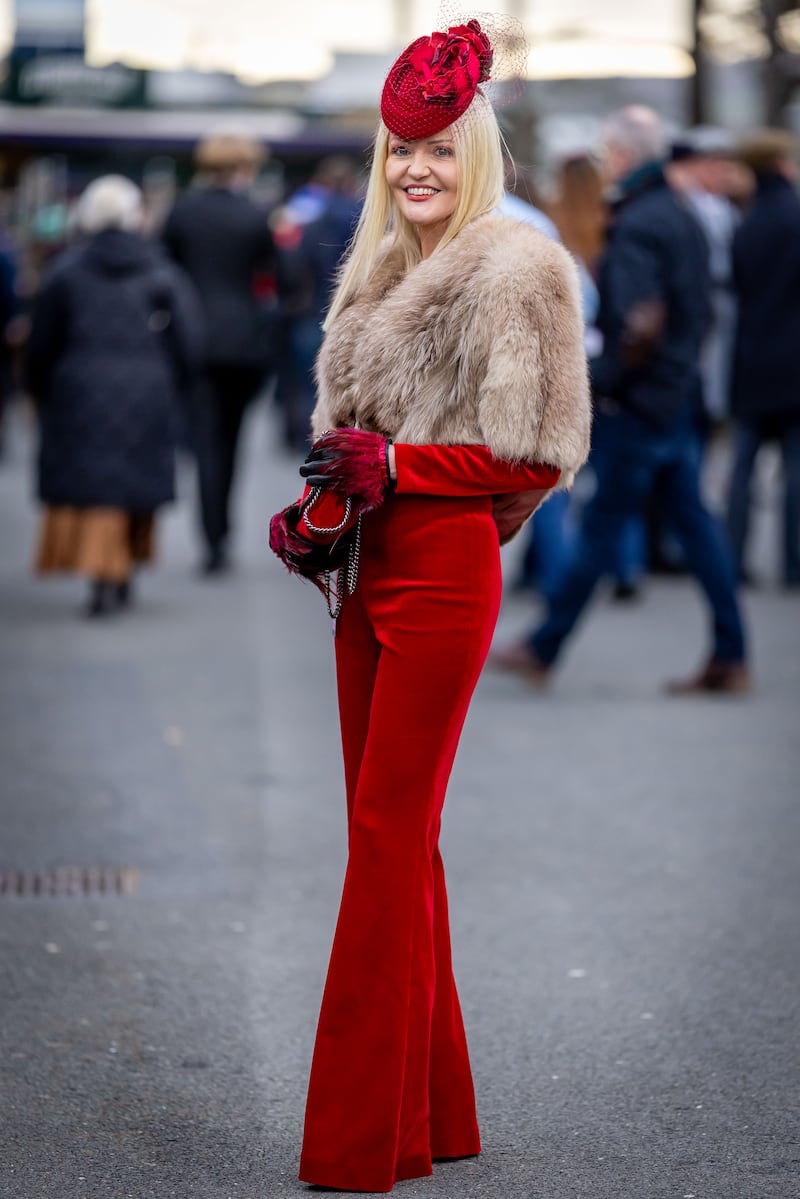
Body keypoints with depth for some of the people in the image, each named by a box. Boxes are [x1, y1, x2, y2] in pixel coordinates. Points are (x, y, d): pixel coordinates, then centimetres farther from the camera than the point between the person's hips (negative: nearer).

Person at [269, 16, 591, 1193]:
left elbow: (538, 455, -11)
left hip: (441, 568, -8)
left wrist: (395, 464, -16)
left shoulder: (512, 270, -8)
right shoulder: (382, 271, 16)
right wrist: (318, 505, 6)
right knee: (392, 834, 10)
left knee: (389, 840, -6)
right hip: (370, 568, 8)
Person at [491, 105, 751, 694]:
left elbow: (641, 324, -25)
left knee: (601, 527, 0)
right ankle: (730, 658, 8)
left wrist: (603, 380, -14)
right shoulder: (682, 217, 12)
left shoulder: (635, 226, -17)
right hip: (680, 394, 9)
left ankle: (542, 650, 9)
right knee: (694, 522, 9)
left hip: (640, 403, -9)